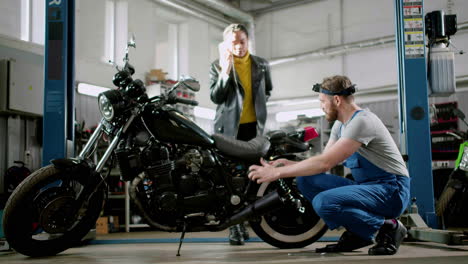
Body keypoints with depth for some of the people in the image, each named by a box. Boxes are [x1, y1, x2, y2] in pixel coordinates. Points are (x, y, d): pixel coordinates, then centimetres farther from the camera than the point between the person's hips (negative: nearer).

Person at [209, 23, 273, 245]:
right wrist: (225, 69, -17)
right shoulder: (217, 66, 4)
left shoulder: (261, 65, 11)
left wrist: (259, 102, 8)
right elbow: (215, 97, -8)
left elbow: (268, 91, 27)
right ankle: (234, 225, 4)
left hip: (255, 126, 2)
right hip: (228, 127, -2)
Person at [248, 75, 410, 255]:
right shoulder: (340, 125, 13)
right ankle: (356, 233, 2)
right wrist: (289, 164, -4)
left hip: (391, 189, -9)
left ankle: (387, 227, -9)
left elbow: (325, 163, -25)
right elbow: (324, 162, 12)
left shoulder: (362, 121, -19)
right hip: (366, 186, 9)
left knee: (323, 202, -30)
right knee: (305, 180, -3)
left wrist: (277, 172, -22)